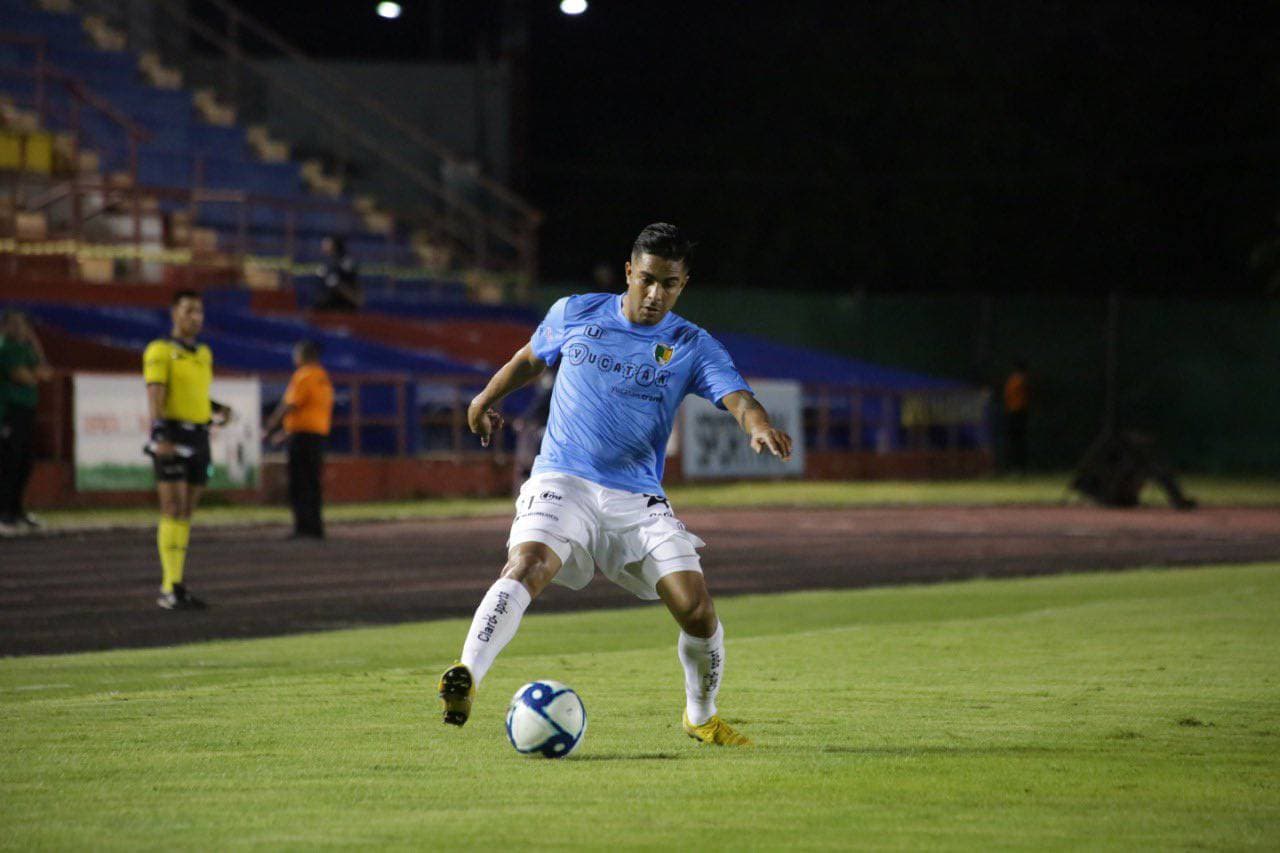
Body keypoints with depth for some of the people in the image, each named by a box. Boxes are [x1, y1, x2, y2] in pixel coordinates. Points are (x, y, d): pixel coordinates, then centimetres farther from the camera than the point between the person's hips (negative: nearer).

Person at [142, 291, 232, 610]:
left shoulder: (203, 354, 17)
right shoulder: (160, 351, -7)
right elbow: (155, 397, -17)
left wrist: (219, 410, 6)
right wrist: (160, 437, -29)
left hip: (198, 439, 8)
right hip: (171, 439, -8)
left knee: (186, 512, 7)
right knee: (174, 511, -13)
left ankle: (173, 587, 11)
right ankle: (171, 589, -13)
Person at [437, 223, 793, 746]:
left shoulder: (692, 347, 3)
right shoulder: (574, 315, 6)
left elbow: (737, 398, -14)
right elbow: (530, 359, 27)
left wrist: (759, 427, -35)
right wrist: (486, 399, 32)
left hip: (638, 499, 1)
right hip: (562, 481, -1)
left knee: (696, 608, -9)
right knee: (528, 565, -31)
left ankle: (701, 717, 17)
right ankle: (466, 678, -43)